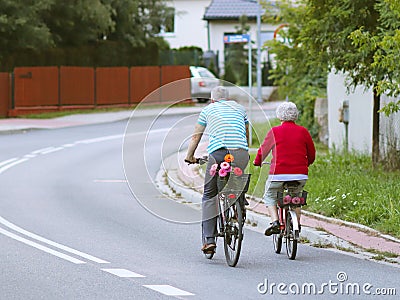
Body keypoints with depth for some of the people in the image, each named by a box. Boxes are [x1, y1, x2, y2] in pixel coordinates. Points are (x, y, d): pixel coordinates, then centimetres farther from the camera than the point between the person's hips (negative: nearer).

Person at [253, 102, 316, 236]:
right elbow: (312, 155, 13)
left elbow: (263, 150, 12)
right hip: (301, 174, 3)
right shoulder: (303, 131, 6)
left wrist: (257, 162, 32)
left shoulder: (274, 131, -1)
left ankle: (275, 222, 0)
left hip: (279, 174, -3)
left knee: (270, 196, 20)